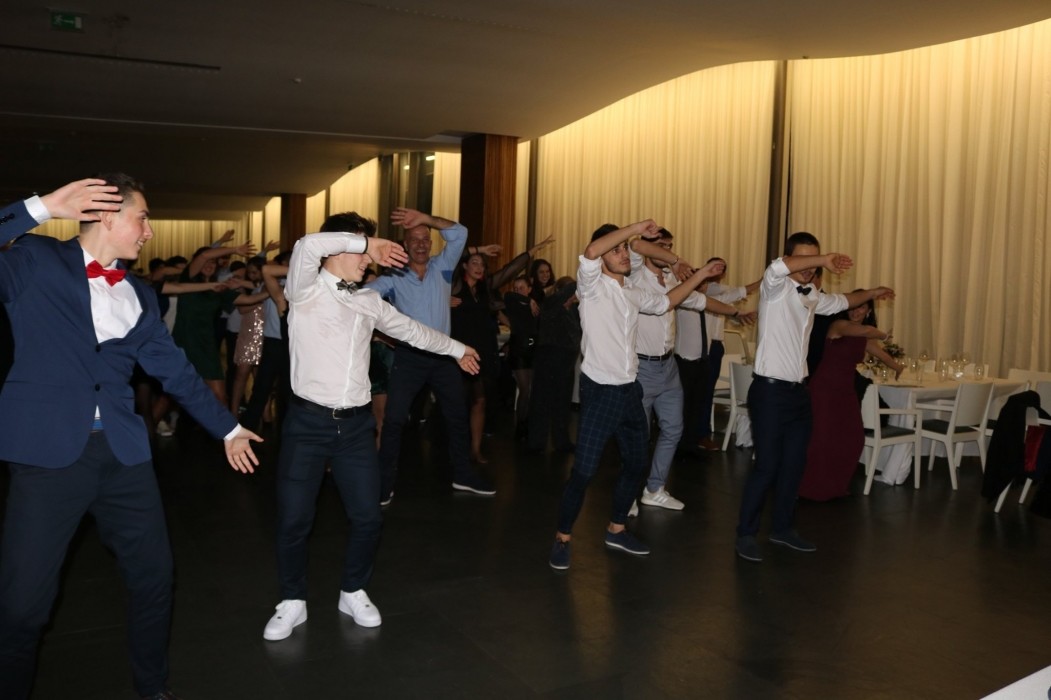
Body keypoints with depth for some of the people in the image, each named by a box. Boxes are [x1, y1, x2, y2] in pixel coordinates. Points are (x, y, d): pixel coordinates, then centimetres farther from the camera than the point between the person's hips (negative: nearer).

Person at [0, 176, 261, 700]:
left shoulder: (139, 296, 14)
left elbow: (174, 370, 18)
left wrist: (227, 427, 21)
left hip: (123, 450, 5)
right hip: (49, 449, -5)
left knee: (153, 575, 12)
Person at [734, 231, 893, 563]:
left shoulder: (812, 297, 14)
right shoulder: (775, 289, -9)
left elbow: (840, 301, 36)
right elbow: (775, 268, -34)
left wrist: (871, 293, 36)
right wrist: (824, 260, -32)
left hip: (798, 391, 8)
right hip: (770, 390, -8)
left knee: (794, 463, 13)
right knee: (767, 465, -6)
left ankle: (783, 528, 28)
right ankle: (745, 534, 7)